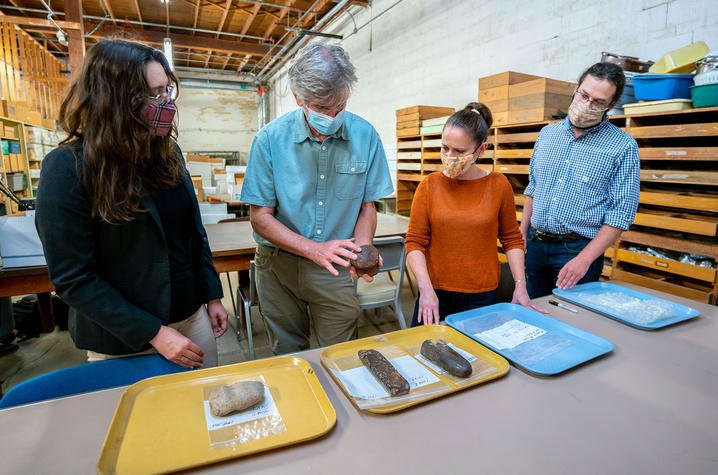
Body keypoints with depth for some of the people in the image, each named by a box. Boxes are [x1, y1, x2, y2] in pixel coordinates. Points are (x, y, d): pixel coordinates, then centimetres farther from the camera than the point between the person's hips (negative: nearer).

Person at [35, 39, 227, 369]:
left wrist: (212, 296, 7)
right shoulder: (68, 168, -16)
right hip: (123, 342, -4)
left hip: (192, 315, 5)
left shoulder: (167, 151, 0)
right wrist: (154, 333, -19)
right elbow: (72, 280, -16)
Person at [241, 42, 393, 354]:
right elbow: (261, 217, -10)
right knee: (288, 355, 19)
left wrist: (360, 250, -20)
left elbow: (367, 206, -1)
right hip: (279, 265, 0)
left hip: (334, 268, 1)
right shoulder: (270, 139, -12)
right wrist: (315, 249, -23)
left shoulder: (365, 136, -7)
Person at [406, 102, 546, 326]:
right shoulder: (429, 185, -4)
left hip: (483, 296, 1)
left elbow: (512, 240, 7)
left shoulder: (498, 185, -2)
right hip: (435, 293, 0)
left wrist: (520, 286, -1)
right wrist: (426, 289, -15)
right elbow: (415, 242, -5)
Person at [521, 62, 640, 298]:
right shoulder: (547, 133, 7)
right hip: (534, 245, 4)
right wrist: (522, 236, 7)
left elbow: (621, 213, -10)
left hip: (578, 250, -4)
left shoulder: (623, 146, -6)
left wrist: (584, 259, -18)